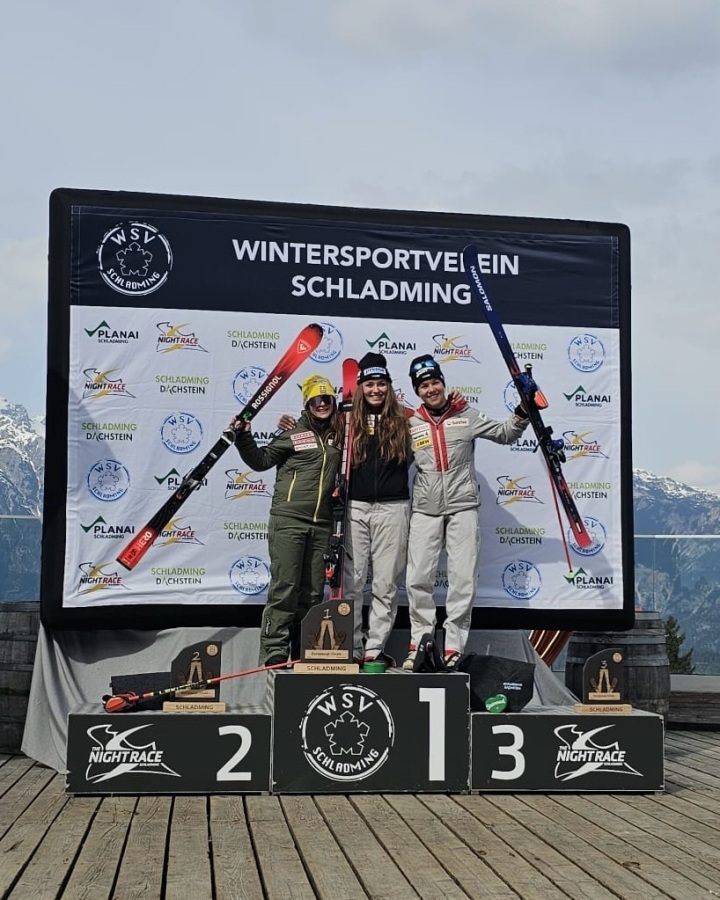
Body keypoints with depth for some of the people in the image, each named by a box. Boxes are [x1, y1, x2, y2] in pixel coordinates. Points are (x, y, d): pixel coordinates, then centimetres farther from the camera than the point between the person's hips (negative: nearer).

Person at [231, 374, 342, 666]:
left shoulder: (340, 435, 12)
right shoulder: (293, 434, 0)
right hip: (288, 521, -4)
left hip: (321, 524, 4)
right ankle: (273, 656, -3)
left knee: (312, 592, 8)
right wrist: (244, 437, -7)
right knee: (284, 588, -7)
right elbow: (261, 461, 5)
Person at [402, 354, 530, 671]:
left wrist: (522, 412, -5)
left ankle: (454, 647, 6)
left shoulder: (466, 416, 4)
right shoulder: (410, 424, 7)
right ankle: (419, 643, 10)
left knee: (463, 580, -1)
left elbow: (505, 434, 8)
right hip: (425, 510, 1)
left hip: (463, 507, -1)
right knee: (418, 579, 0)